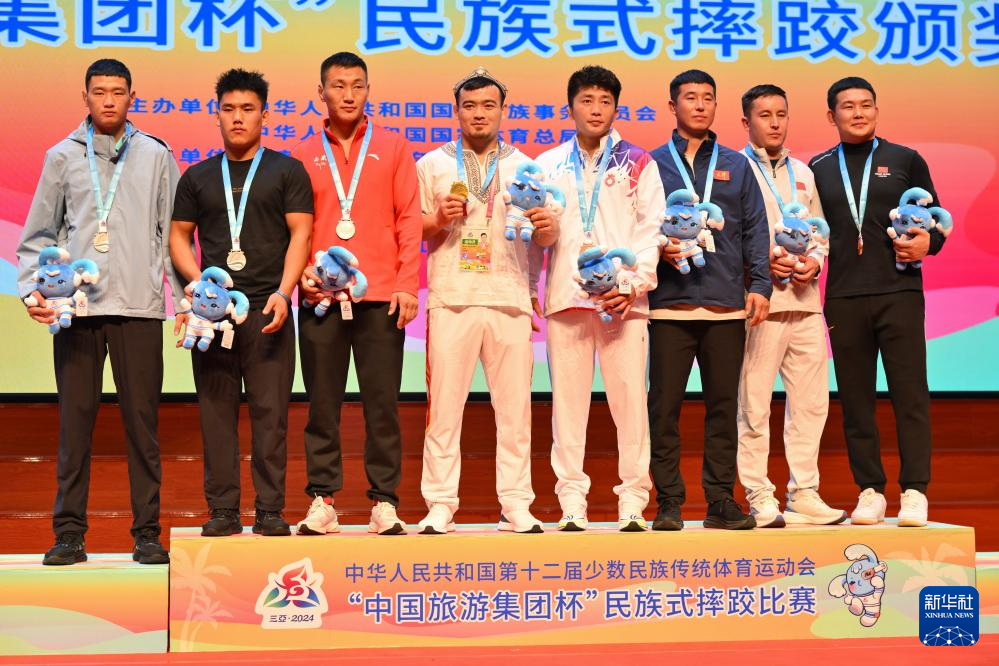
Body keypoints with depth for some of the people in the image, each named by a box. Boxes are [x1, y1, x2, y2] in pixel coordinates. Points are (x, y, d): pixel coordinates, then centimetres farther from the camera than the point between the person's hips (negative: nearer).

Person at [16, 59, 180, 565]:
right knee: (75, 420, 1)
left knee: (141, 420, 1)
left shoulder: (156, 156, 11)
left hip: (139, 306, 0)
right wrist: (32, 290, -2)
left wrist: (187, 296, 4)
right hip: (76, 306, 0)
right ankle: (69, 532, 7)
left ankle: (147, 532, 7)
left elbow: (173, 232, 11)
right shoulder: (63, 156, 11)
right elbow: (38, 234, 11)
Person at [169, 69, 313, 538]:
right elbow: (179, 234, 15)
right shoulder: (198, 177, 15)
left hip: (267, 309, -2)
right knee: (216, 411, 2)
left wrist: (283, 293, -12)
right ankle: (222, 510, 7)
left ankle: (270, 511, 1)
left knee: (270, 411, -4)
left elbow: (300, 234, 0)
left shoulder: (287, 170, 8)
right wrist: (198, 281, -4)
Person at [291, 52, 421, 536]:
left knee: (382, 402, 0)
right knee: (322, 402, 3)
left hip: (380, 296, -1)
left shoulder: (392, 148, 9)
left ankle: (384, 502, 5)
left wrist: (406, 284, -3)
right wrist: (301, 272, -6)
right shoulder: (304, 155, 11)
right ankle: (322, 501, 8)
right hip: (321, 296, 1)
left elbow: (409, 218, 5)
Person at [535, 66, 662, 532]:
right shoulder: (549, 165, 16)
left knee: (630, 399, -5)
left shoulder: (637, 163, 11)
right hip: (565, 296, 2)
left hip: (623, 299, -1)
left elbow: (650, 230, 3)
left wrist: (633, 285, -8)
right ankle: (572, 503, 3)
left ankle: (633, 502, 0)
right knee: (568, 401, -1)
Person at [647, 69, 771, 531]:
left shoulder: (736, 166, 15)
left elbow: (754, 229, 11)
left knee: (723, 403, 4)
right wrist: (658, 250, -13)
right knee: (665, 404, -2)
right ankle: (668, 501, 5)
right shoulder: (652, 164, 10)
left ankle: (721, 500, 11)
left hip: (727, 304, 2)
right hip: (670, 302, -2)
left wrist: (760, 284, 1)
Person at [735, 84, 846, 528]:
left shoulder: (803, 173, 19)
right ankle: (759, 499, 4)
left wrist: (814, 260, 1)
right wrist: (761, 262, -15)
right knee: (753, 406, -3)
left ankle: (804, 495, 13)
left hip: (805, 302, 6)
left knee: (811, 403, 5)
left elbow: (820, 232, 21)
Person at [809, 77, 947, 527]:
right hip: (843, 298, 2)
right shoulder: (818, 168, 13)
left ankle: (914, 490, 0)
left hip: (899, 292, -2)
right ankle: (870, 491, 10)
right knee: (855, 397, 3)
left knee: (909, 393, -4)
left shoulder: (905, 160, 10)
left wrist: (927, 242, -10)